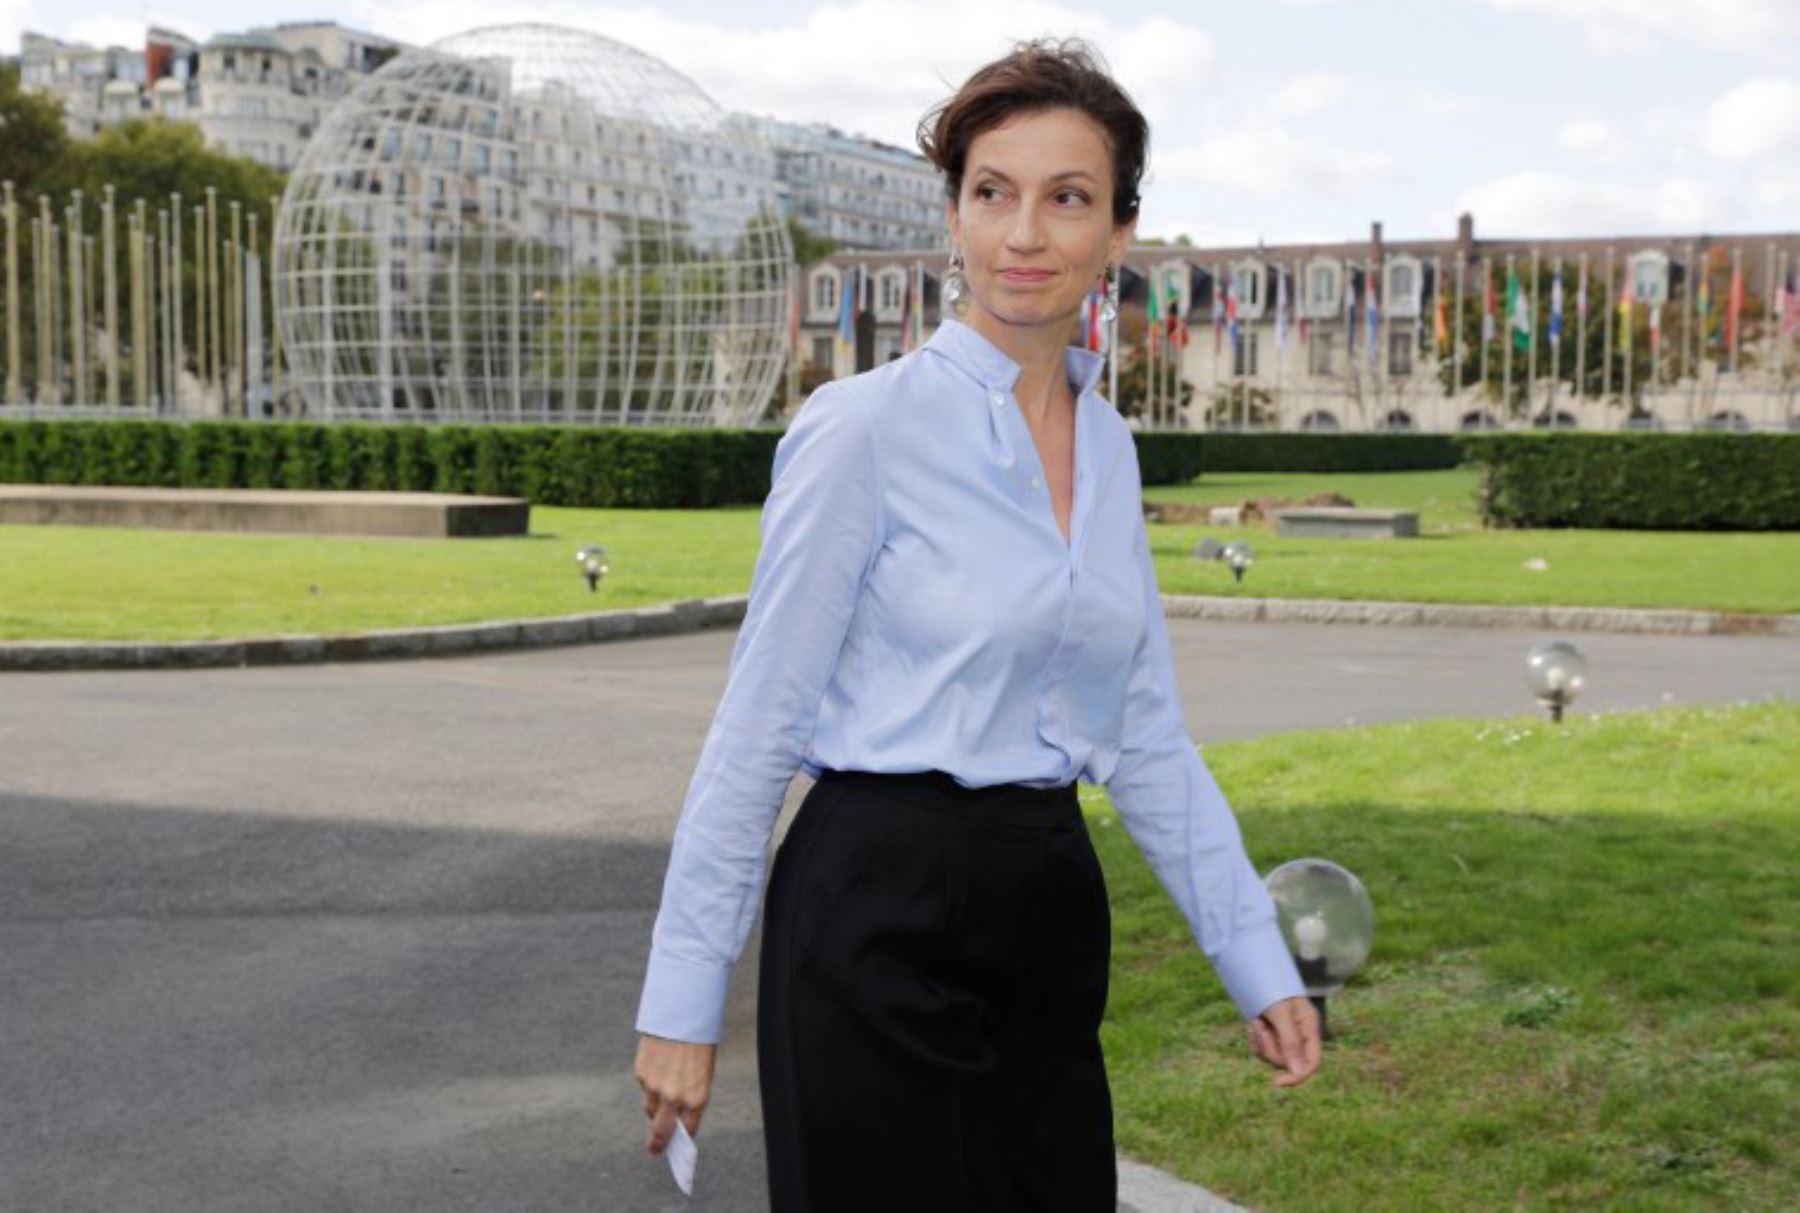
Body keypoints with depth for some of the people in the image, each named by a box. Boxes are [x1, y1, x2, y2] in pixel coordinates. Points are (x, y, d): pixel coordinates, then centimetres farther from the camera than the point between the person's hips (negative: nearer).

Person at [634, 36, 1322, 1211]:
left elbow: (1147, 738, 12)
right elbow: (759, 725, -10)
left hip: (1049, 920, 6)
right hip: (884, 917, -6)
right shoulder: (864, 428, -11)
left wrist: (1260, 963, 10)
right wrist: (684, 996, -9)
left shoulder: (1109, 445, 8)